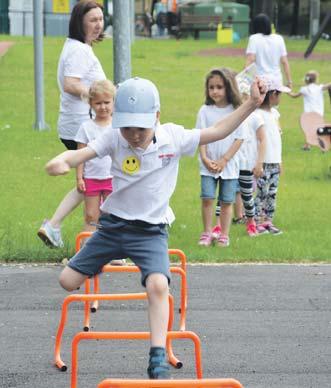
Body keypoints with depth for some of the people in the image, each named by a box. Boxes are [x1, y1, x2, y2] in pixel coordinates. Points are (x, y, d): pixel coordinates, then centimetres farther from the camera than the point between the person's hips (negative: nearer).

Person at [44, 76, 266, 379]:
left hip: (151, 231, -2)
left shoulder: (173, 138, -10)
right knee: (68, 281, 5)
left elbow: (218, 131, -2)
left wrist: (252, 104, -11)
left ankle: (158, 362, -24)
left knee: (158, 285, -27)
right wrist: (61, 161, -51)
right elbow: (83, 153, -28)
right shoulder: (115, 139, -13)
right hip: (113, 225, 2)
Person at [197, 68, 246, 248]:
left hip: (229, 164, -1)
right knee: (207, 197, -7)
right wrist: (205, 159, -12)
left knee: (226, 201, 3)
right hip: (208, 164, 1)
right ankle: (207, 233, 4)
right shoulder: (205, 111, 2)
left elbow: (239, 138, -4)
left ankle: (224, 235, 12)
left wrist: (223, 160, -10)